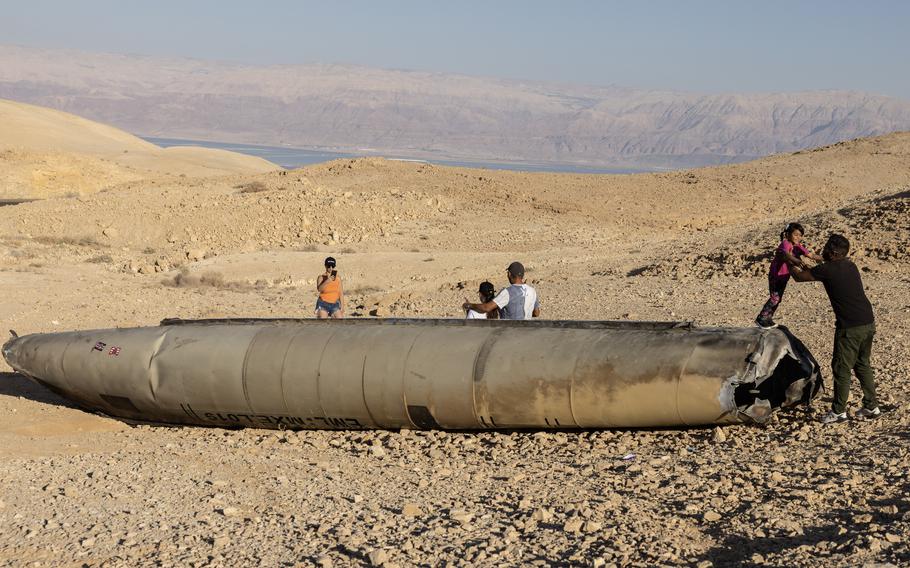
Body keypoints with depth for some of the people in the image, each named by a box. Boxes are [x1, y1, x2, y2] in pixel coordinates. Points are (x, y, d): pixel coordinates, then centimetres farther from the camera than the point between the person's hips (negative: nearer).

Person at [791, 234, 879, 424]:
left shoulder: (827, 270, -11)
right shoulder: (850, 266, 11)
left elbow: (799, 277, 3)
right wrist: (806, 266, 39)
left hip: (850, 327, -8)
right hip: (868, 323, 8)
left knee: (841, 368, 3)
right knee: (863, 365, 19)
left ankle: (839, 411, 9)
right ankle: (871, 406, 22)